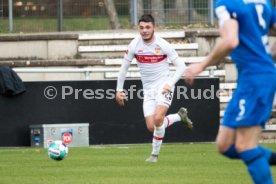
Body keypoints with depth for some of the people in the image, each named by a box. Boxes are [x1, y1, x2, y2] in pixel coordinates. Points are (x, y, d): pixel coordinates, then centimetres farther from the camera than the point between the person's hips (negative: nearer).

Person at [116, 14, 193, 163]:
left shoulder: (163, 45, -12)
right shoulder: (134, 45, -5)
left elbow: (181, 66, -7)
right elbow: (124, 67, 7)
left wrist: (170, 83, -19)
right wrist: (119, 90, 5)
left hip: (163, 86, -4)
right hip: (148, 89, 4)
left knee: (158, 118, -25)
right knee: (151, 127, -4)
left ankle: (155, 153, -6)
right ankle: (180, 116, 24)